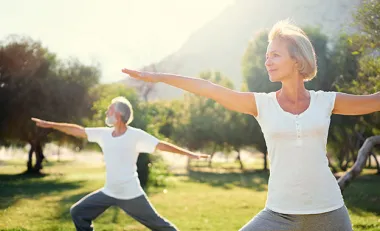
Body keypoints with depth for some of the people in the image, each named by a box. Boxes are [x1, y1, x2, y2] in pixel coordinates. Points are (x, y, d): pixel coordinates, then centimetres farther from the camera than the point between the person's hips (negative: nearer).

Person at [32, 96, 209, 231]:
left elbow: (161, 145, -15)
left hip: (131, 195, -6)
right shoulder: (104, 134, 2)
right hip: (108, 193, 6)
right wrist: (50, 125, 6)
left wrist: (189, 154, -19)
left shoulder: (136, 135, -14)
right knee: (78, 212, 7)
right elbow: (78, 130, 6)